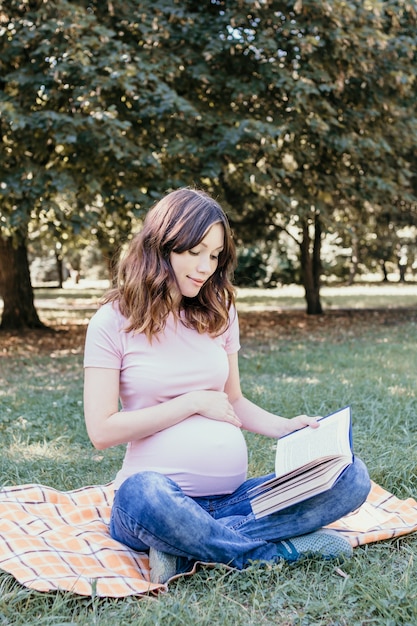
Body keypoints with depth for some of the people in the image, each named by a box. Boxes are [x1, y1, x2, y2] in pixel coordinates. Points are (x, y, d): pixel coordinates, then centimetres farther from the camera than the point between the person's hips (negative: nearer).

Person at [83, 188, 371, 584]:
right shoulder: (114, 321, -2)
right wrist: (195, 403, -9)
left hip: (232, 498, 5)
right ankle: (281, 549, -19)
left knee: (352, 477, -15)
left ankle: (187, 549, -19)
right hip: (160, 493, -5)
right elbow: (102, 431, -9)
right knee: (142, 493, -41)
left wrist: (285, 428, 0)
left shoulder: (219, 313, 12)